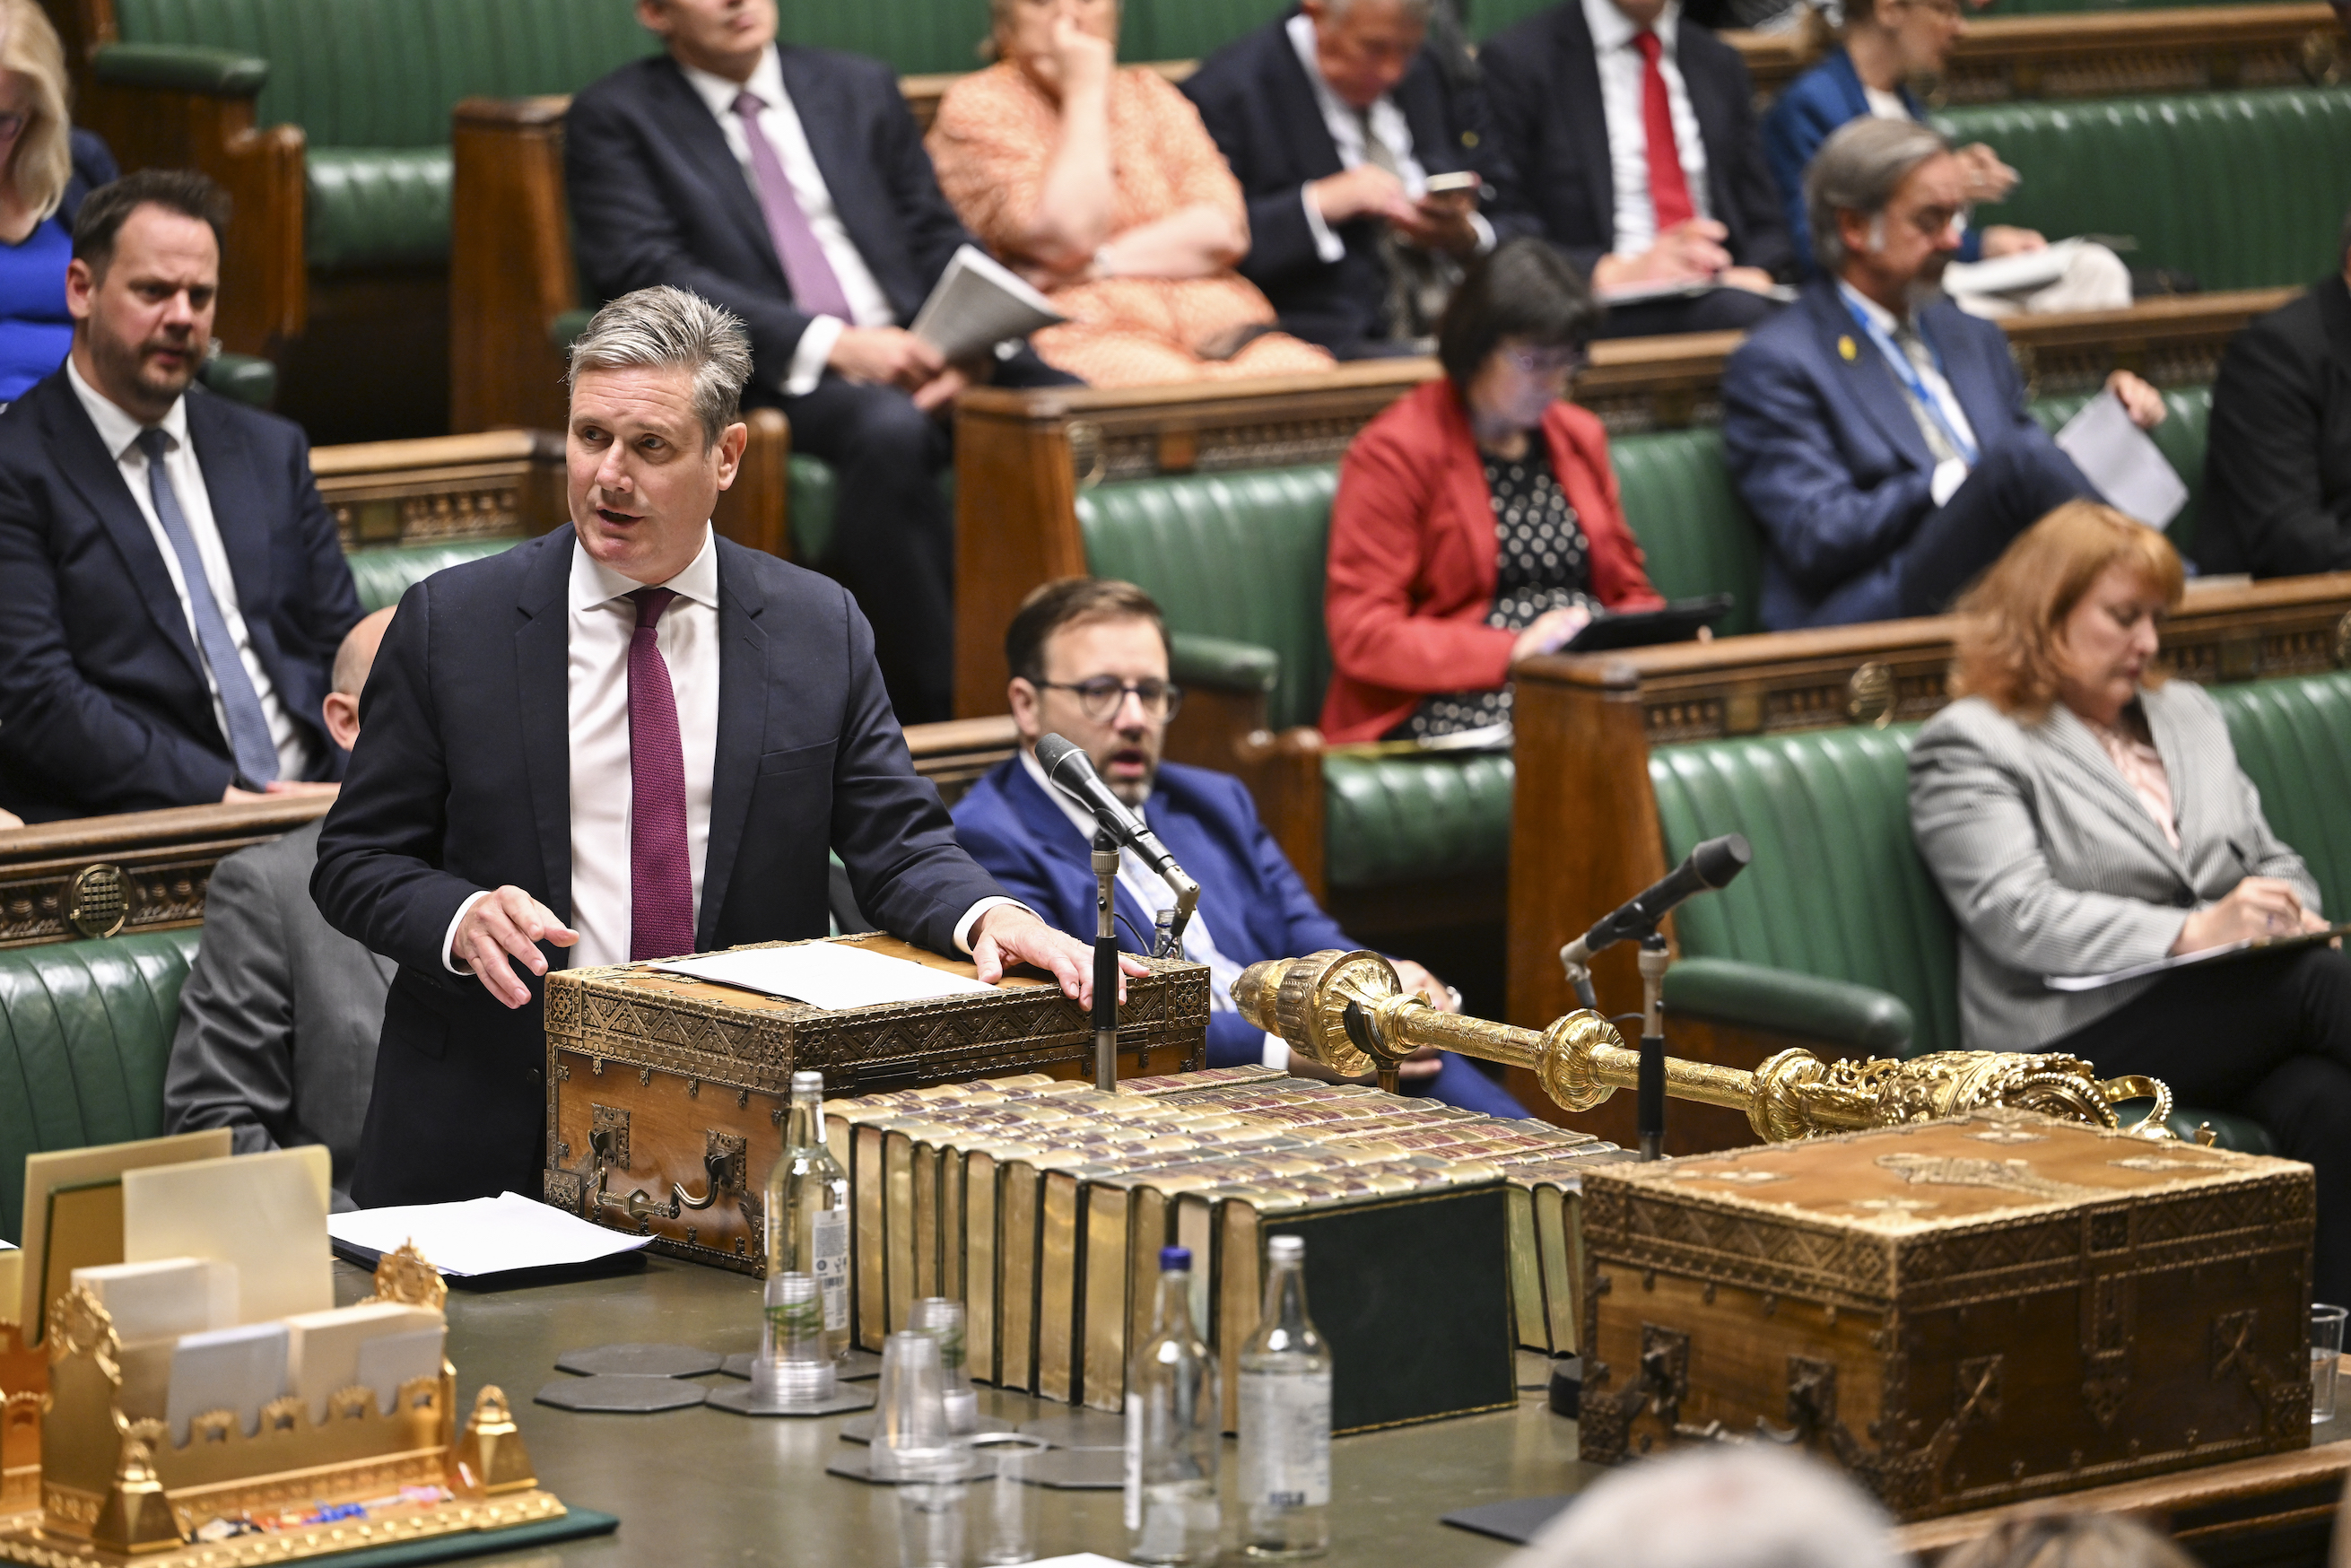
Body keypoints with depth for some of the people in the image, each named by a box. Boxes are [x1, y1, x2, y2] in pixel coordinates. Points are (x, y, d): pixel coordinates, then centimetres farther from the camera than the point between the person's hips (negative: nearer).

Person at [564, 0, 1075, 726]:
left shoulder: (861, 89, 21)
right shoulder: (614, 118, 7)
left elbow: (940, 238, 18)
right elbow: (644, 275, -7)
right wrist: (830, 343, -18)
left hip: (915, 355, 5)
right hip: (769, 379, -4)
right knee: (888, 430, -38)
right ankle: (946, 715, -36)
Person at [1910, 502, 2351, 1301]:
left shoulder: (2188, 713, 26)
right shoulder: (1969, 747, 2)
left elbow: (2274, 862, 26)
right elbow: (2017, 917, -12)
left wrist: (2285, 914, -1)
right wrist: (2193, 932, -24)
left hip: (2233, 1014, 6)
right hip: (2069, 1042, -6)